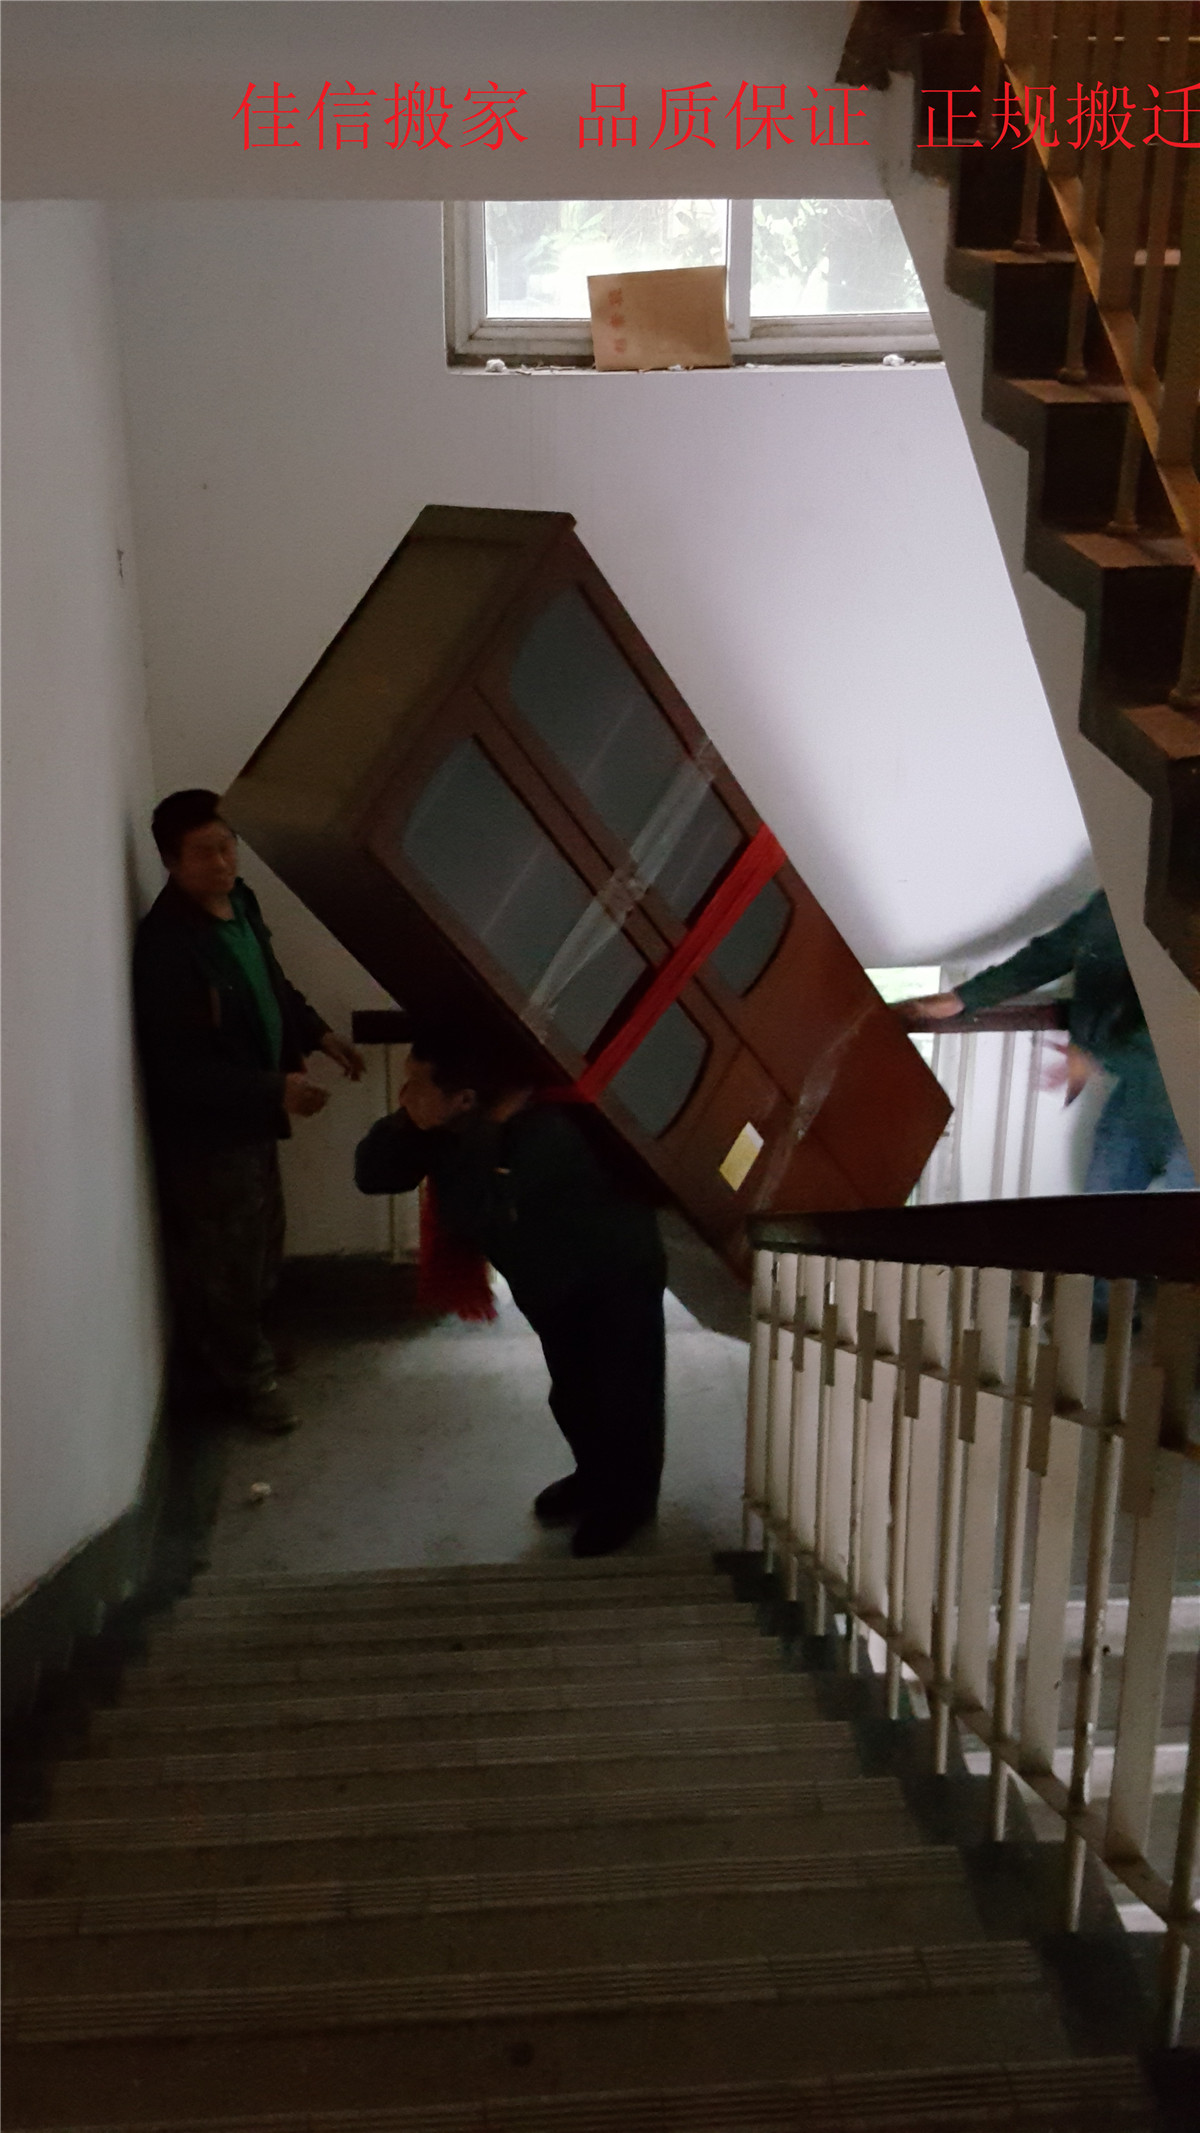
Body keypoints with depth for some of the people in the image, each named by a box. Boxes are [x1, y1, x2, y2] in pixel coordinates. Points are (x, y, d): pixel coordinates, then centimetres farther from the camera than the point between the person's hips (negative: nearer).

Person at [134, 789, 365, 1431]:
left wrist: (319, 1033, 7)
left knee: (258, 1249, 24)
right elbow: (180, 1068, -29)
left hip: (248, 1117, 9)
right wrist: (276, 1091, -32)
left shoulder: (238, 900, -1)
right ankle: (245, 1380, 27)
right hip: (204, 1131, -9)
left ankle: (238, 1359, 45)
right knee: (223, 1264, 8)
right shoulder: (165, 944, -29)